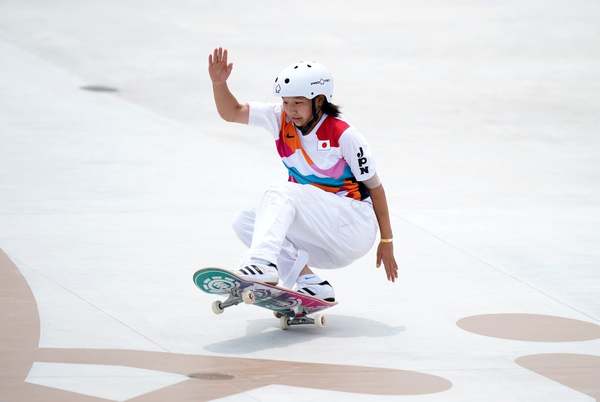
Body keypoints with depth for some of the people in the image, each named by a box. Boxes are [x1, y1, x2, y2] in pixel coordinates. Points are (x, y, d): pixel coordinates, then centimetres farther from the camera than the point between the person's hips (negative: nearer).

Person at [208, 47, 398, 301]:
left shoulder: (343, 135, -13)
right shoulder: (281, 119, 1)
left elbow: (375, 187, -6)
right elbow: (232, 113, -1)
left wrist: (386, 242, -3)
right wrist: (219, 82, -21)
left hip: (356, 227, -7)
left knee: (281, 193, -25)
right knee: (245, 222, -8)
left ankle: (262, 265, -51)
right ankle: (310, 285, -18)